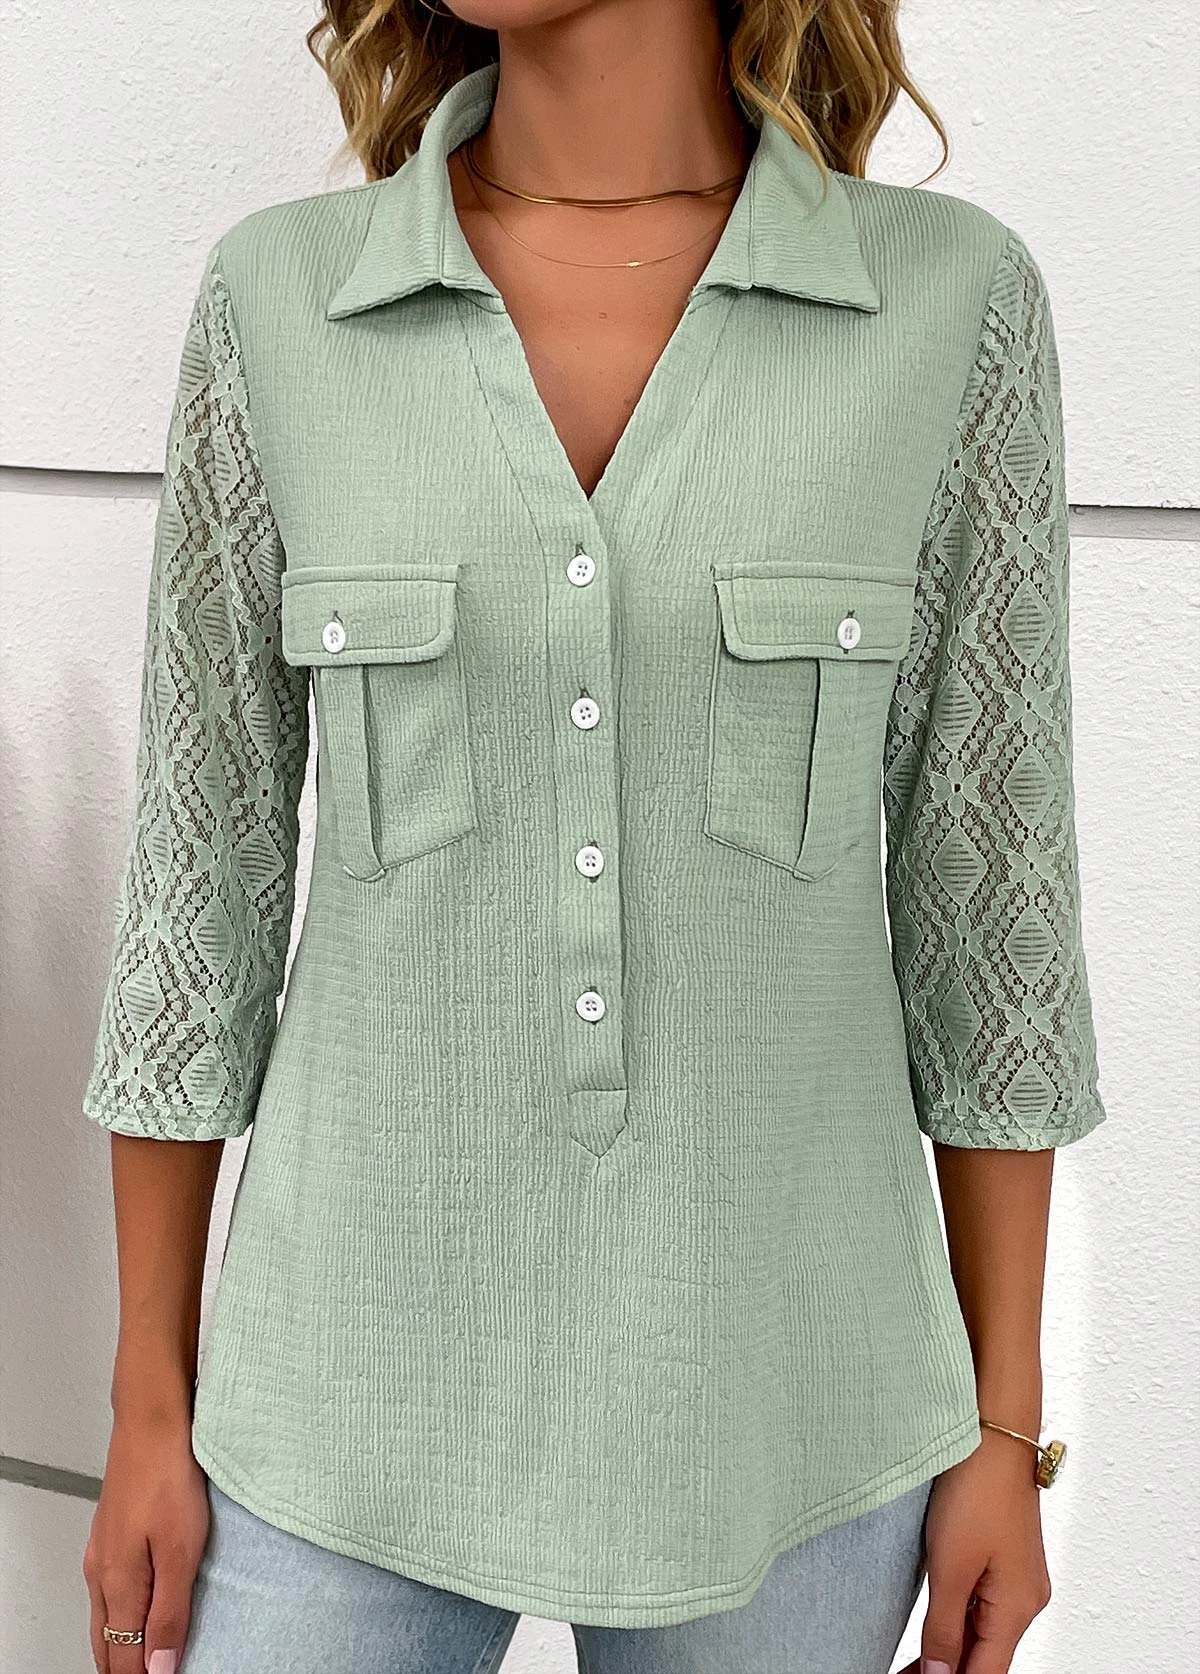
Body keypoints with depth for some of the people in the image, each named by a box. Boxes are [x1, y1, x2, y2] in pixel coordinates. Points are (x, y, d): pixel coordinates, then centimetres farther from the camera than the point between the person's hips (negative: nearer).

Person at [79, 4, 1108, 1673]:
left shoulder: (948, 299, -5)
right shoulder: (281, 300, -4)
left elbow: (985, 864, -2)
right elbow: (203, 859, 0)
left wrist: (1005, 1422, 1)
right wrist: (148, 1409, 3)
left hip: (771, 1362, 0)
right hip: (385, 1352, 1)